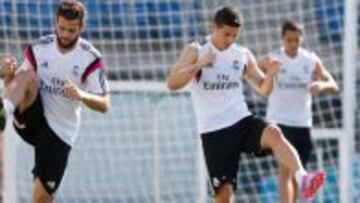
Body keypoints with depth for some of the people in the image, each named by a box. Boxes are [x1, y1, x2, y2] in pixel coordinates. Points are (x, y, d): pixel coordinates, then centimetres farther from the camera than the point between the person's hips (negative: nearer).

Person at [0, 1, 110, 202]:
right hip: (30, 119, 1)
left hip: (60, 132, -1)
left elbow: (104, 105, -8)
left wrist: (82, 95, -29)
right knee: (27, 75, -27)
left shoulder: (90, 59, -8)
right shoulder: (39, 49, 0)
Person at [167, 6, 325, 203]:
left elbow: (263, 89, 14)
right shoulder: (195, 51, -2)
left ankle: (302, 179, -48)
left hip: (242, 121, 2)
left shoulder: (243, 55, 8)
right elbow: (172, 83, -14)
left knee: (274, 133, -31)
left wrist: (270, 75, -9)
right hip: (214, 131, -2)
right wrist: (199, 64, -29)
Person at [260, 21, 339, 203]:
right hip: (278, 121, -4)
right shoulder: (272, 59, -4)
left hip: (302, 124, 4)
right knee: (286, 168, -20)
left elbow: (334, 87, -2)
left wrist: (322, 85, -24)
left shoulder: (312, 60, 3)